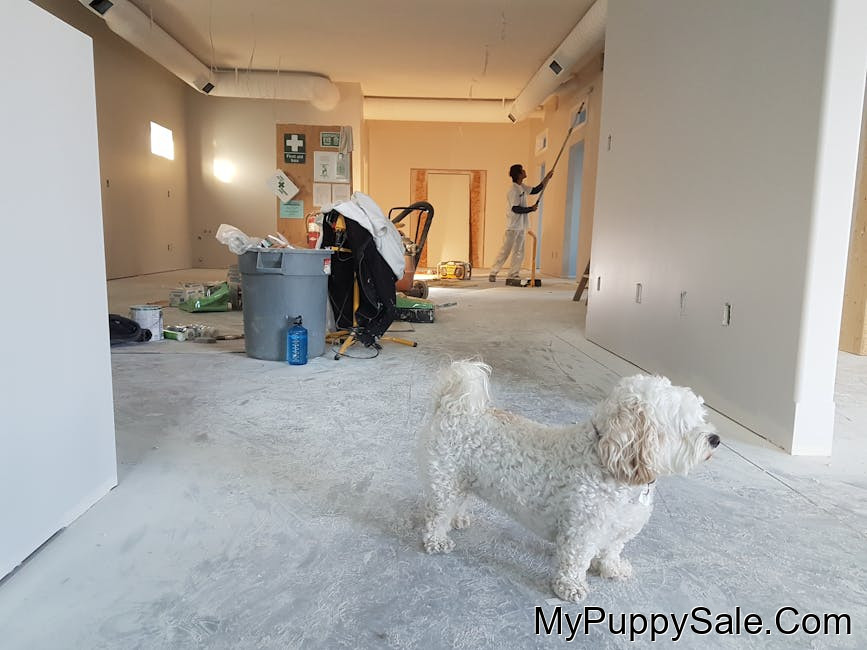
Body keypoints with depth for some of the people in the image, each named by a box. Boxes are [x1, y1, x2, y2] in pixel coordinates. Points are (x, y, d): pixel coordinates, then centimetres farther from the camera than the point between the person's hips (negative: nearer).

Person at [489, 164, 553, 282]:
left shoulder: (522, 188, 11)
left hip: (522, 226, 9)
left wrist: (547, 178, 16)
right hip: (513, 226, -9)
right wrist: (531, 209, -11)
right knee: (505, 251, -5)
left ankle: (514, 274, 14)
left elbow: (536, 190, 23)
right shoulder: (513, 190, -16)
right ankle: (493, 273, 2)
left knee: (519, 252, 8)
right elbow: (515, 209, -20)